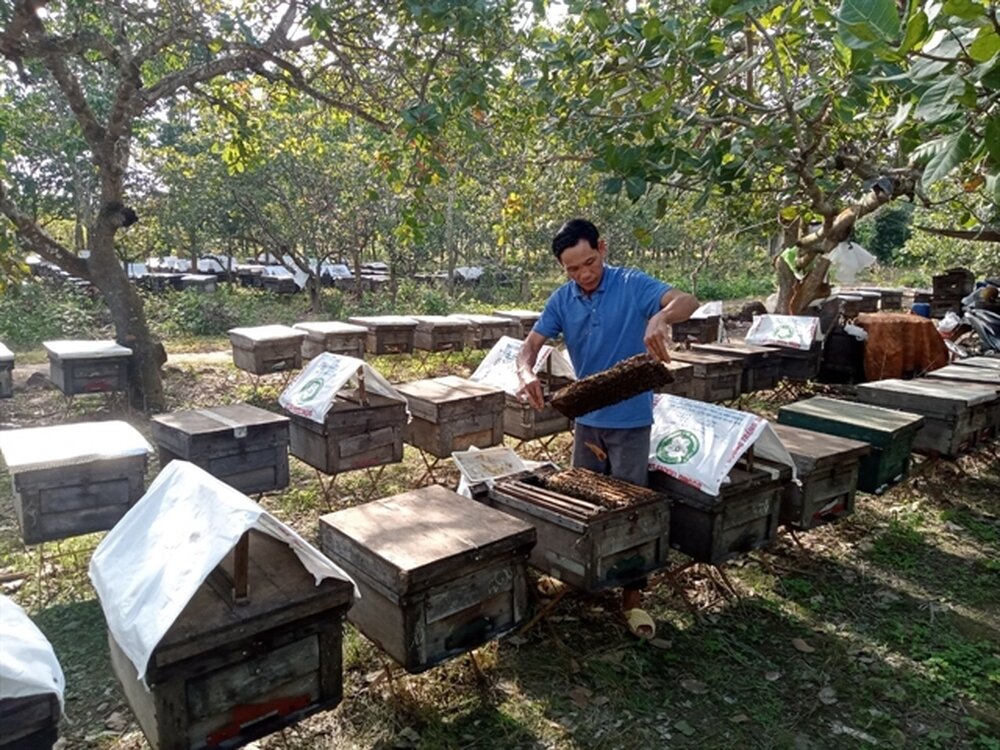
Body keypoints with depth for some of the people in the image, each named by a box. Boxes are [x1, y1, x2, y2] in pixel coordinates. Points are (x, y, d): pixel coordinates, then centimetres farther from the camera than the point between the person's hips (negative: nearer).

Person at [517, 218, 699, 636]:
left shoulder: (632, 285, -13)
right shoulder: (562, 300, -1)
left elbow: (687, 301, -27)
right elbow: (531, 344, -3)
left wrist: (660, 318, -51)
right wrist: (527, 373, -26)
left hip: (630, 419, -4)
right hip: (587, 418, 5)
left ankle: (632, 594, 17)